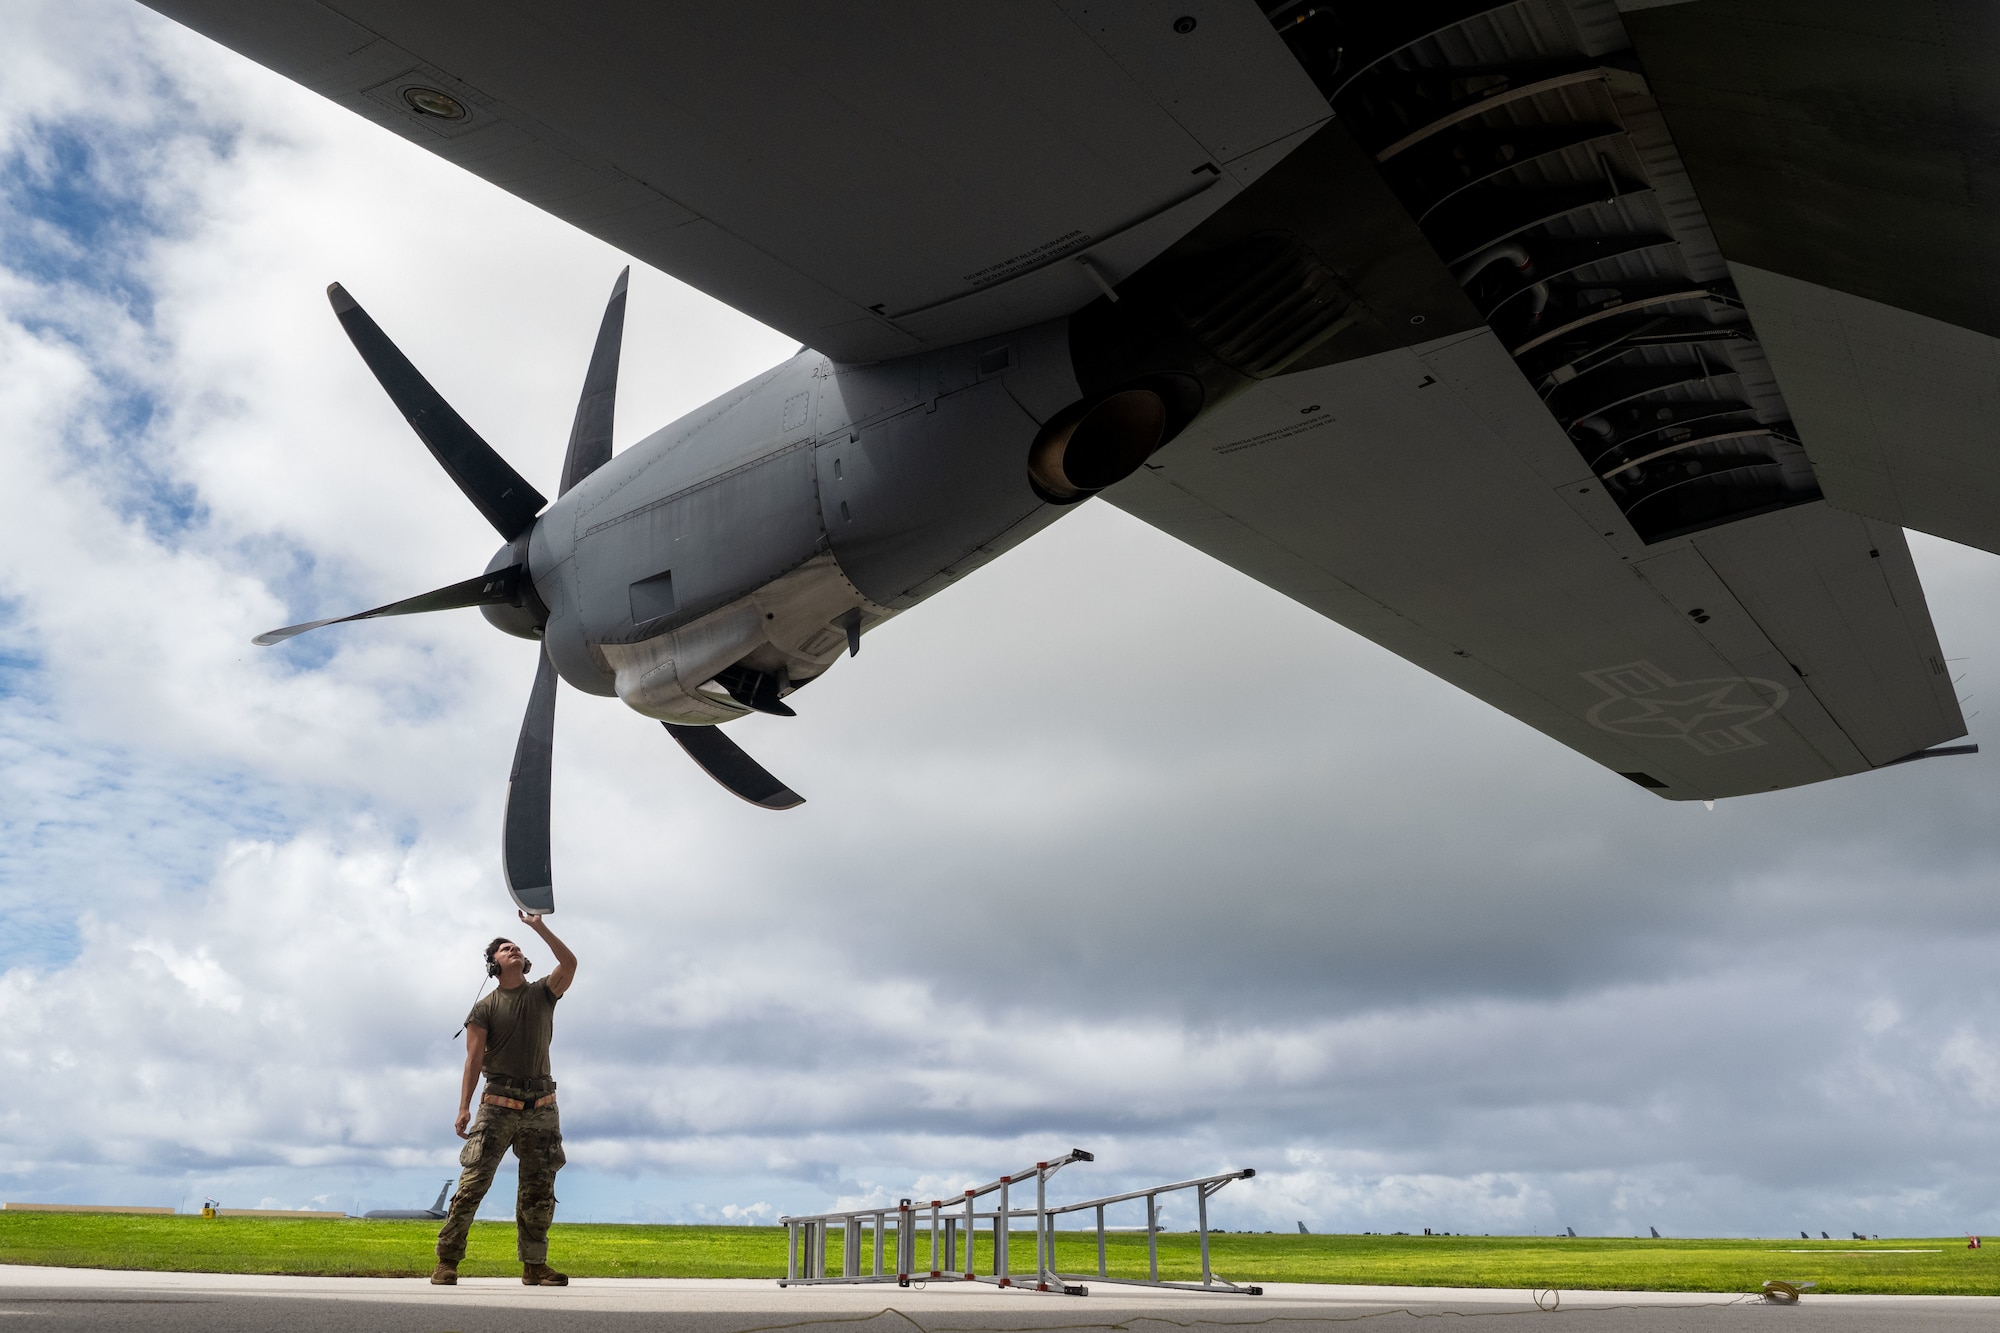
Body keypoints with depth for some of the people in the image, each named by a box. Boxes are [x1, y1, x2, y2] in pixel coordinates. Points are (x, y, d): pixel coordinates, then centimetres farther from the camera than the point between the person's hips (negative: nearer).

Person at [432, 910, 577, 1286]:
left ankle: (534, 1266, 11)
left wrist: (539, 927, -8)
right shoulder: (485, 1008, 6)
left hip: (541, 1107, 2)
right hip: (498, 1104, -2)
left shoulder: (543, 993, 11)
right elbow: (474, 1058, -2)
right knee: (473, 1182, -8)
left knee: (539, 1191, 4)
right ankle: (447, 1259, -1)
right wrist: (463, 1107, -10)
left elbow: (570, 963, -7)